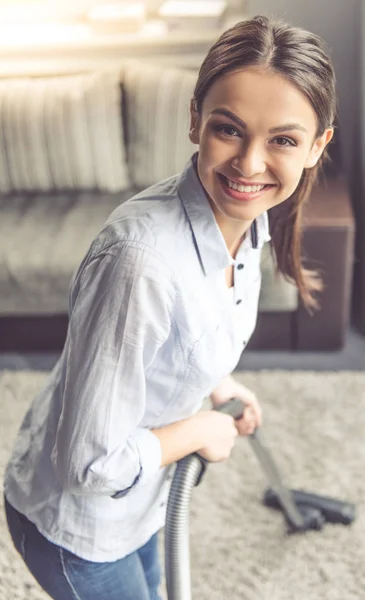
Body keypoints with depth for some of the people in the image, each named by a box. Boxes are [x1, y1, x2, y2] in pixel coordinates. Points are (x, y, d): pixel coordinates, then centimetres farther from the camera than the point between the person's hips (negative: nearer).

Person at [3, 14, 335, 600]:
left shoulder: (248, 219, -10)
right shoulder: (142, 257, -38)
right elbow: (93, 465, -31)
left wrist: (215, 382, 1)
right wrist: (199, 430, -18)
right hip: (73, 520, -7)